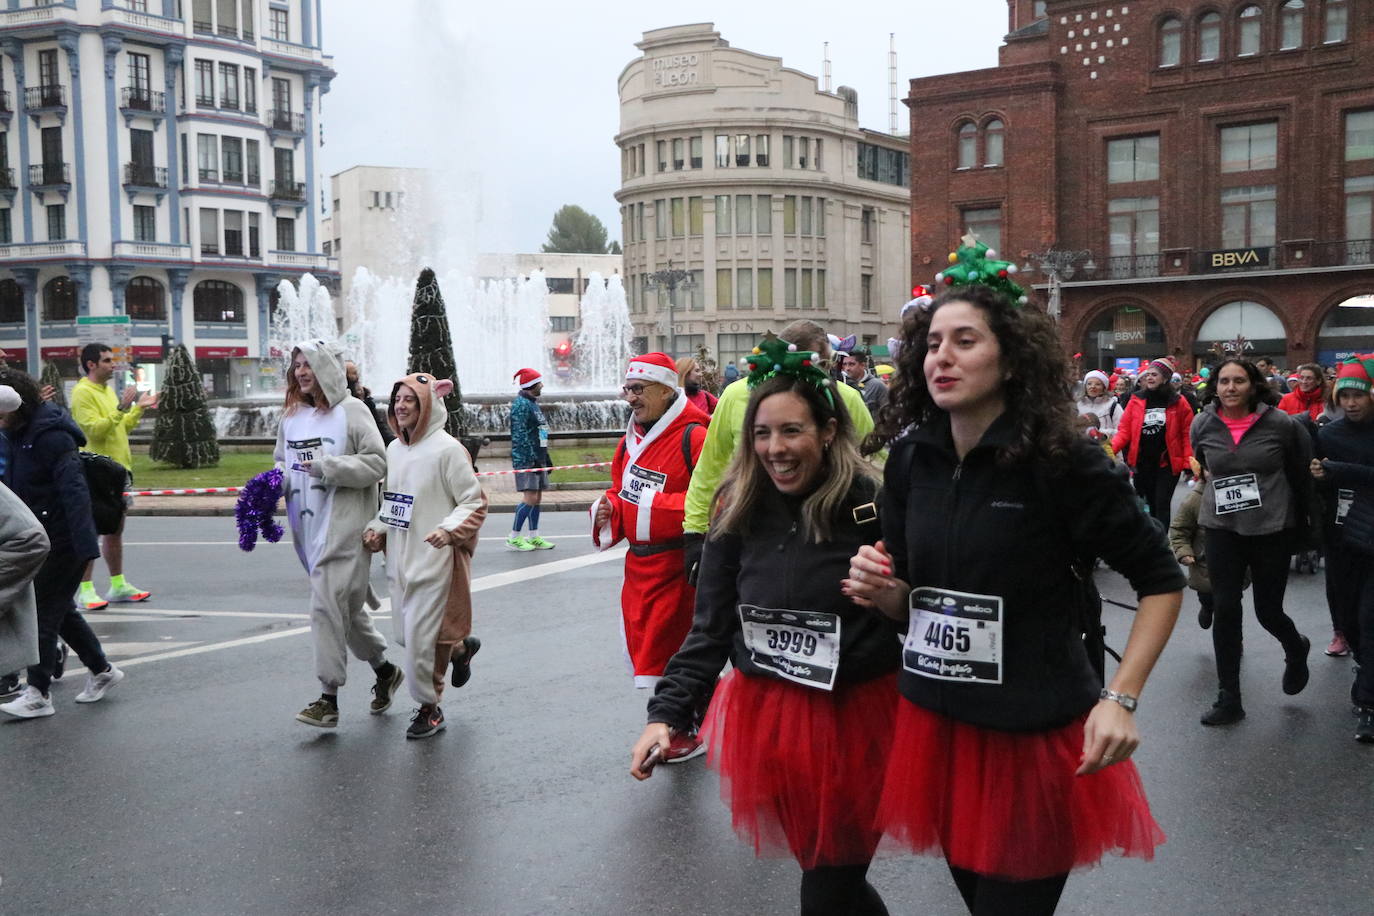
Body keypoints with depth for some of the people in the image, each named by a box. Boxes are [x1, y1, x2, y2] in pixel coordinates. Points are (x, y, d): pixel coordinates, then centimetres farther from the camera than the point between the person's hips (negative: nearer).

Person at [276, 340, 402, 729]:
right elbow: (282, 462, 22)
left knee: (327, 605, -12)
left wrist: (327, 466, -19)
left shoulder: (351, 410, -7)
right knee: (347, 606, 16)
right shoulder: (291, 416, 13)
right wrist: (275, 483, 1)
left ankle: (329, 698, -5)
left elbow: (376, 463, -11)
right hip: (309, 526, 7)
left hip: (344, 526, -7)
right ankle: (384, 669, 35)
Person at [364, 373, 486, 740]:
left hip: (435, 560, -8)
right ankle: (462, 647, 42)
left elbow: (474, 502, -11)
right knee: (406, 633, 15)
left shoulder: (447, 449, -13)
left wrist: (449, 529, -26)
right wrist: (378, 529, 4)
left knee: (422, 636, -4)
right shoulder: (394, 449, 10)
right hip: (400, 558, 8)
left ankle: (430, 707, 16)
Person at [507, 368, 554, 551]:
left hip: (537, 458, 10)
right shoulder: (521, 404, -12)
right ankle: (513, 538, -5)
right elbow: (519, 435, -18)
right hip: (526, 459, -10)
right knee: (530, 498, -12)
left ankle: (534, 537, 16)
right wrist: (533, 458, -22)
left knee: (537, 497, 10)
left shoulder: (533, 403, 19)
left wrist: (546, 458, 23)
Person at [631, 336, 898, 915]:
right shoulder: (739, 509, 0)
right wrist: (667, 712, -4)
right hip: (767, 715, 4)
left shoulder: (872, 504, -13)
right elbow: (710, 626, 2)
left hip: (855, 716, -4)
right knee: (817, 864, 15)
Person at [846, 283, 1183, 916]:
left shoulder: (1061, 461, -14)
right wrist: (879, 589, -13)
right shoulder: (910, 462, 0)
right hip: (935, 722, 5)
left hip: (1036, 736, -5)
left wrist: (1120, 698, -16)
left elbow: (1161, 578, -6)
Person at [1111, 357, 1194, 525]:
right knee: (1152, 505, 13)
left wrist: (1188, 464, -8)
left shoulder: (1178, 402, -2)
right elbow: (1124, 430, 1)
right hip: (1142, 463, 3)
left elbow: (1187, 434, -2)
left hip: (1167, 463, -3)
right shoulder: (1136, 400, 3)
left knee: (1162, 505, -5)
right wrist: (1111, 448, -16)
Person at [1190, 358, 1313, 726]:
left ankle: (1296, 649, 42)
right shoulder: (1203, 425, -2)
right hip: (1222, 529, 2)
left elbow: (1301, 473, 4)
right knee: (1225, 611, -1)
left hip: (1272, 528, -2)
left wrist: (1300, 521, 11)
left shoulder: (1280, 424, -9)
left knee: (1268, 611, 5)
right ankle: (1228, 699, 9)